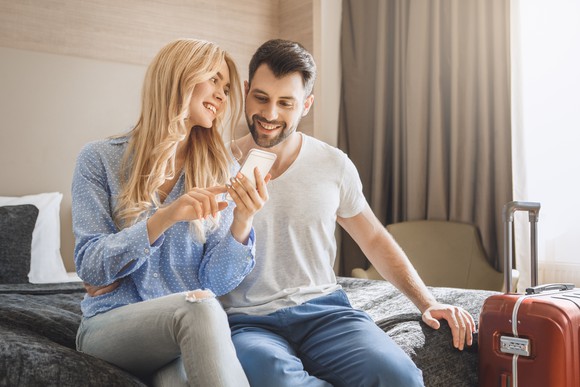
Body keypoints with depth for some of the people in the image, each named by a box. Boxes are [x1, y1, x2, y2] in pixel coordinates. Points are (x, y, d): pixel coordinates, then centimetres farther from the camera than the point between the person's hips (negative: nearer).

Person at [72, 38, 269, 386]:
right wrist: (162, 219, -22)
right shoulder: (100, 159, -2)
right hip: (112, 326, -1)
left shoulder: (221, 170, 4)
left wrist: (242, 223, -21)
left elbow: (216, 283, -2)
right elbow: (90, 267, -8)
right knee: (197, 307, -32)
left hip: (194, 330, 1)